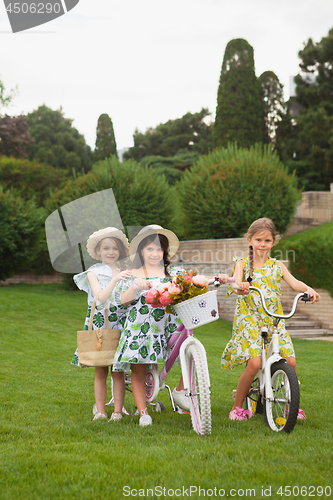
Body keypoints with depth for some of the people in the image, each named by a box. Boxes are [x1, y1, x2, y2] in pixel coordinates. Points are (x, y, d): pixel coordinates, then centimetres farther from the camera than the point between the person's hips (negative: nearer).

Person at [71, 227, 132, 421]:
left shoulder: (125, 272, 10)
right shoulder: (94, 272, 2)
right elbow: (101, 297, -13)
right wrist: (115, 279, -24)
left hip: (121, 323, 1)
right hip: (99, 323, -1)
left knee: (118, 371, 1)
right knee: (100, 371, 3)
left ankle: (118, 411, 7)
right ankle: (100, 411, 10)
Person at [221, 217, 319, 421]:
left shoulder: (277, 266, 11)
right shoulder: (243, 263, 4)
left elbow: (294, 282, -3)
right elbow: (237, 281, -15)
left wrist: (308, 289, -25)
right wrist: (240, 287, -40)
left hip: (275, 321, 3)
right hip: (249, 319, -3)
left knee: (290, 361, -9)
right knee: (254, 363, -19)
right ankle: (238, 406, 0)